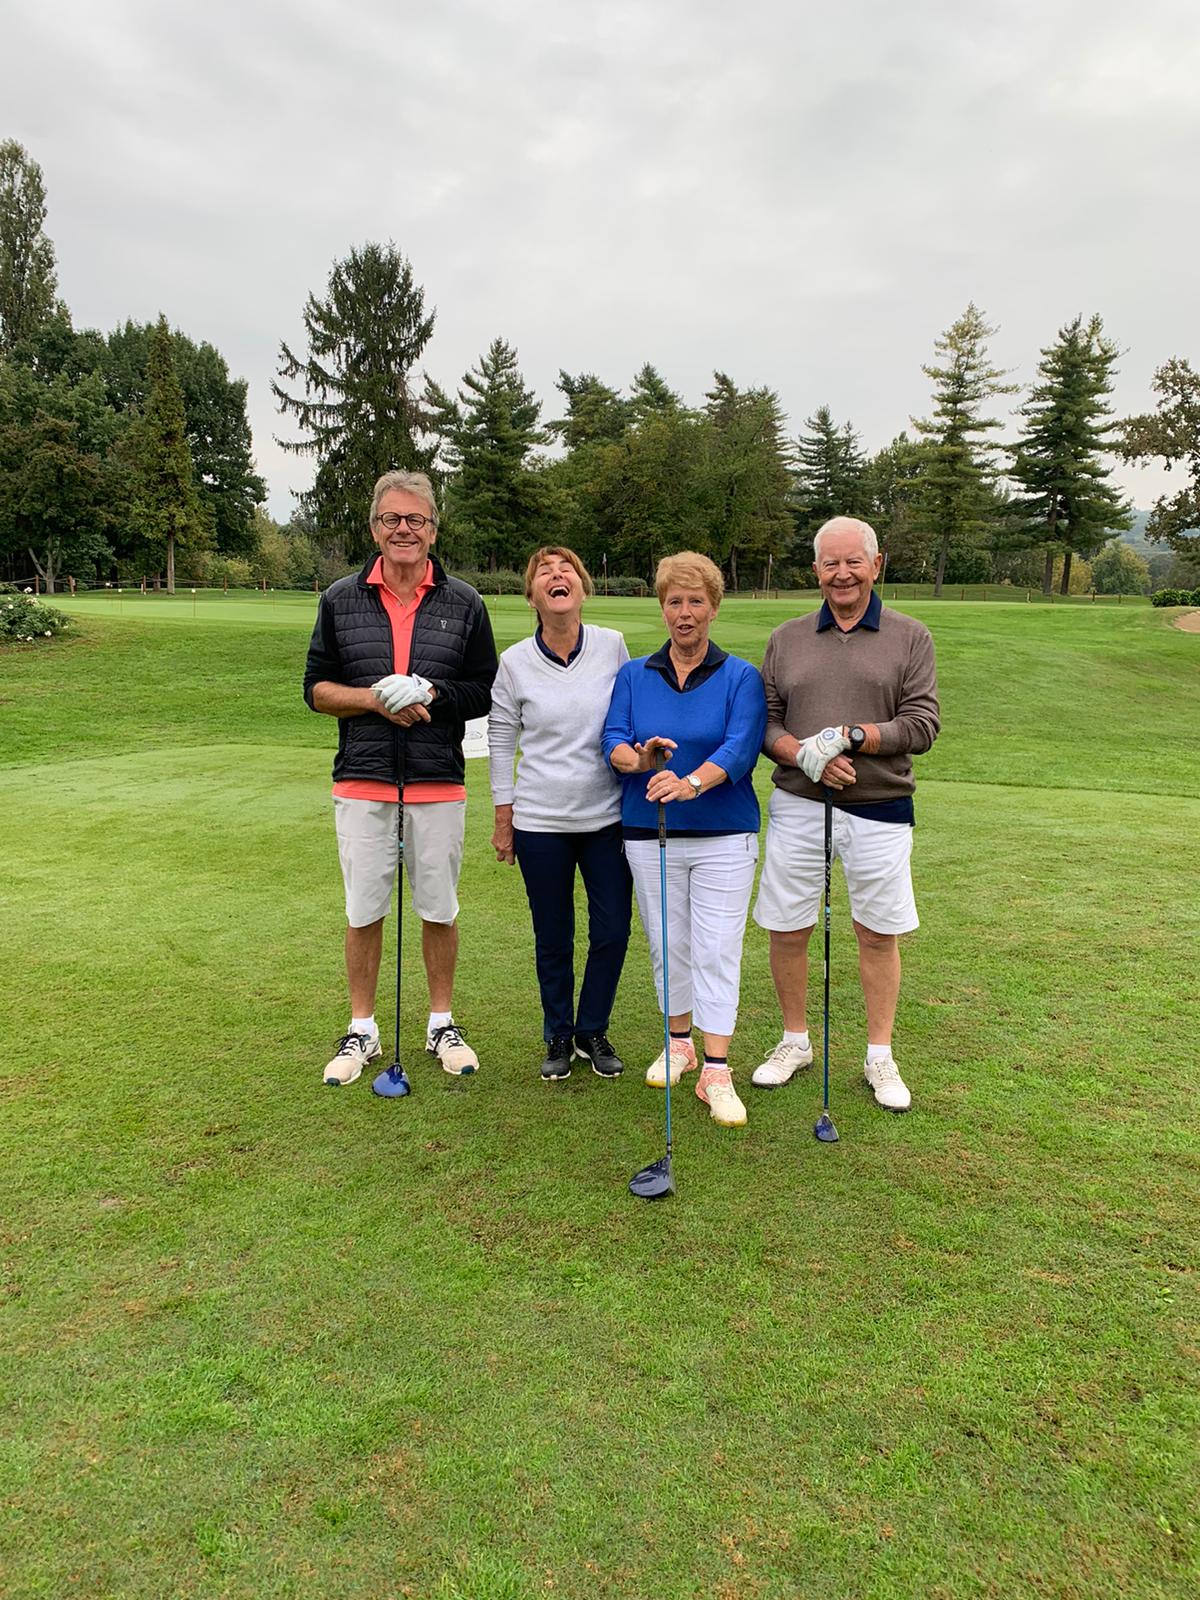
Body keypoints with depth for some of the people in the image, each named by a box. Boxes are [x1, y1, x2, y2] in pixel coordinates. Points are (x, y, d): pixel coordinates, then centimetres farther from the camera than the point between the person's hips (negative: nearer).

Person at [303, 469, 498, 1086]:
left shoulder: (464, 603, 4)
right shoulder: (339, 599, 5)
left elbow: (487, 691, 5)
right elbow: (316, 688, 6)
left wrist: (434, 696, -14)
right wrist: (375, 698, -12)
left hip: (438, 783, 0)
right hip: (361, 781, 1)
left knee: (439, 910, 9)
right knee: (363, 911, 7)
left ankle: (442, 1025, 26)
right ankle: (362, 1030, 24)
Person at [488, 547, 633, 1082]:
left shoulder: (612, 646, -3)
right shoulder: (514, 662, -4)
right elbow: (500, 742, 4)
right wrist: (503, 819, 4)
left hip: (607, 816, 1)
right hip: (540, 821, -1)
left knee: (612, 932, 5)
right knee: (553, 940, 9)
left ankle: (592, 1032, 28)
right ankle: (558, 1036, 30)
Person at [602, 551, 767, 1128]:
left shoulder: (741, 677, 0)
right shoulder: (634, 675, 8)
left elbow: (739, 749, -15)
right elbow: (612, 740, -3)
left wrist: (690, 782, -33)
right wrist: (638, 758, -26)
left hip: (724, 835, -2)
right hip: (648, 834, 3)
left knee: (717, 950, -4)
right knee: (667, 945, 11)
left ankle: (715, 1072, 2)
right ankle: (679, 1043, 31)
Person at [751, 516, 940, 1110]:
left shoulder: (910, 638, 4)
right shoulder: (786, 638, 9)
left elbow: (922, 724, -4)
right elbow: (764, 720, 4)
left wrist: (853, 736, -17)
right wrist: (803, 754, -14)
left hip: (879, 810, -1)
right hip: (798, 806, 2)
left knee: (879, 933, 6)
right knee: (786, 929, 7)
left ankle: (880, 1056, 24)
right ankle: (794, 1041, 28)